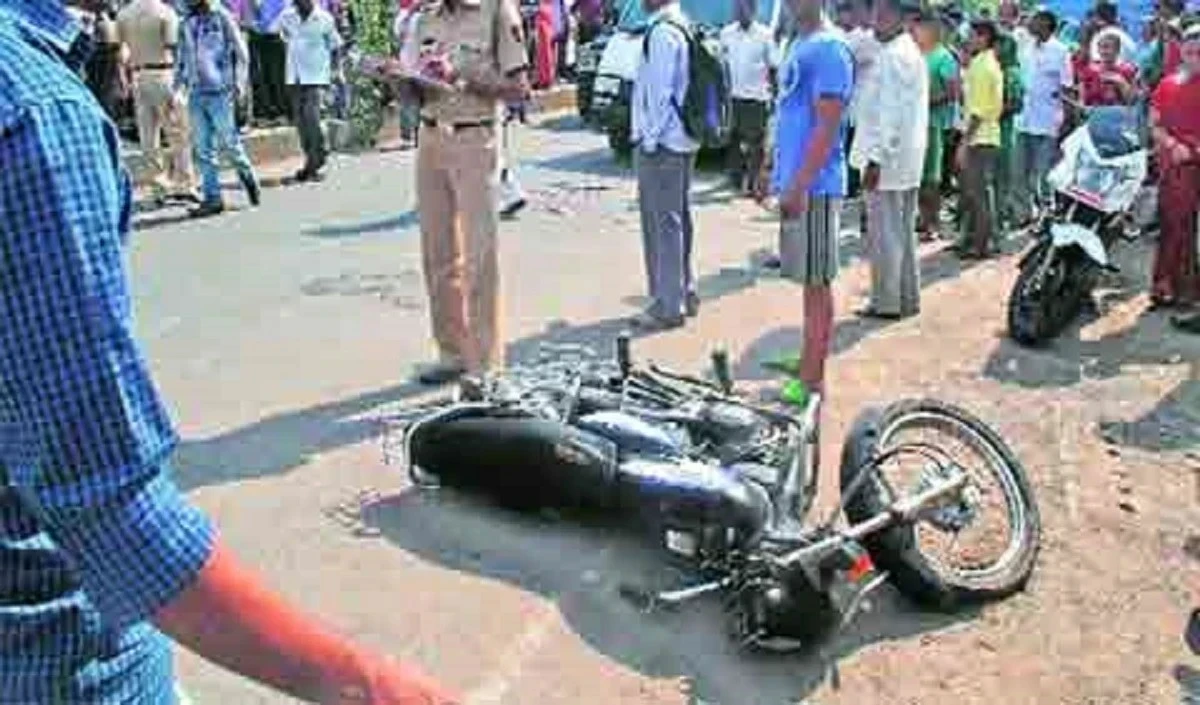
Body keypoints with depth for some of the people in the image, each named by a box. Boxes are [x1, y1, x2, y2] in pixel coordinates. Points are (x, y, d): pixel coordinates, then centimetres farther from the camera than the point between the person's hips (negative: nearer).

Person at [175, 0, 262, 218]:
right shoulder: (187, 24, 14)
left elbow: (240, 52, -2)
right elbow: (181, 60, 18)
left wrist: (238, 83, -12)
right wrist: (175, 89, 11)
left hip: (219, 91, -5)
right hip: (196, 94, 5)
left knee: (228, 142, -4)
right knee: (203, 148, 2)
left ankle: (248, 177, 21)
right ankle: (212, 197, 6)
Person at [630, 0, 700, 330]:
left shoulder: (662, 33, -16)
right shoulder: (682, 27, 13)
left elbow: (660, 91, -19)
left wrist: (650, 138, -14)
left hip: (661, 143, -9)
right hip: (681, 140, 10)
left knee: (663, 223, -4)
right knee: (677, 219, 15)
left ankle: (669, 306, 1)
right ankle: (683, 293, 25)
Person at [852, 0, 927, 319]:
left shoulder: (892, 55, -15)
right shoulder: (912, 51, 16)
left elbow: (890, 113, -21)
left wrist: (876, 159, -21)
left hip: (888, 158, -10)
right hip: (908, 158, 10)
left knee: (884, 235, -2)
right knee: (904, 232, 14)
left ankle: (886, 302, 4)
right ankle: (908, 298, 20)